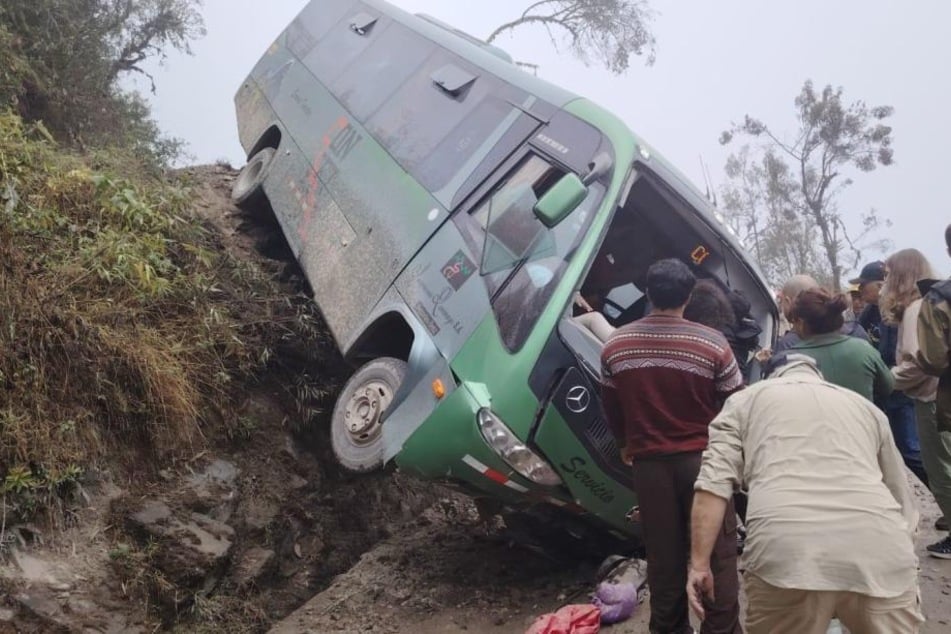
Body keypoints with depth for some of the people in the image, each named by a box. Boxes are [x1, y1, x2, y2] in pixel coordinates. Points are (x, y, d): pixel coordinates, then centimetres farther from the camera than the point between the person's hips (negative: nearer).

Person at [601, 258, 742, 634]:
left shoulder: (616, 345, -2)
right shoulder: (712, 343, -12)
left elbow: (611, 408, 8)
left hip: (649, 462, 3)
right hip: (703, 459, -3)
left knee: (663, 554, 13)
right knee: (717, 553, 9)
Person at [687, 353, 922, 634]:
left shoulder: (745, 401, 22)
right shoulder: (866, 406, 31)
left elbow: (713, 482, 6)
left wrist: (699, 565, 5)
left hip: (786, 552, -2)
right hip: (881, 553, 3)